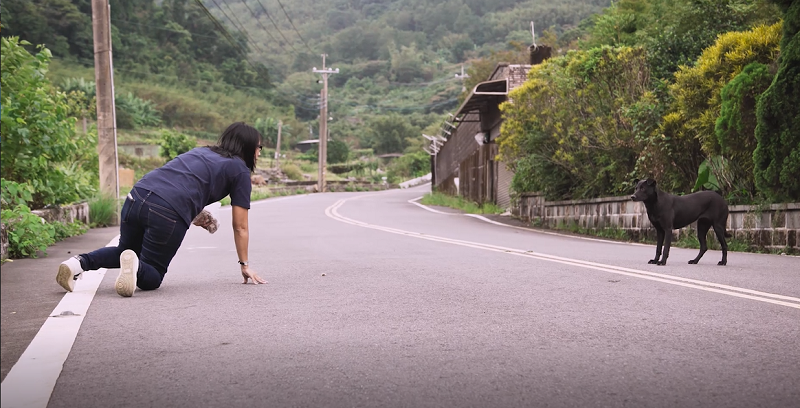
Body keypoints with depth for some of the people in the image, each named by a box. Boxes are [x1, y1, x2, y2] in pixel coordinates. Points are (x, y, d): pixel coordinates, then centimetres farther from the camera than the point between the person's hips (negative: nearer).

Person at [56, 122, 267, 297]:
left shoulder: (201, 152, 29)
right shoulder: (240, 171, 11)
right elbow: (240, 227, 12)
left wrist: (194, 217, 25)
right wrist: (244, 264, 22)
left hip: (136, 196, 6)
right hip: (169, 214, -6)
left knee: (125, 250, 31)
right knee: (152, 278, 11)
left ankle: (80, 262, 3)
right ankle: (135, 265, -23)